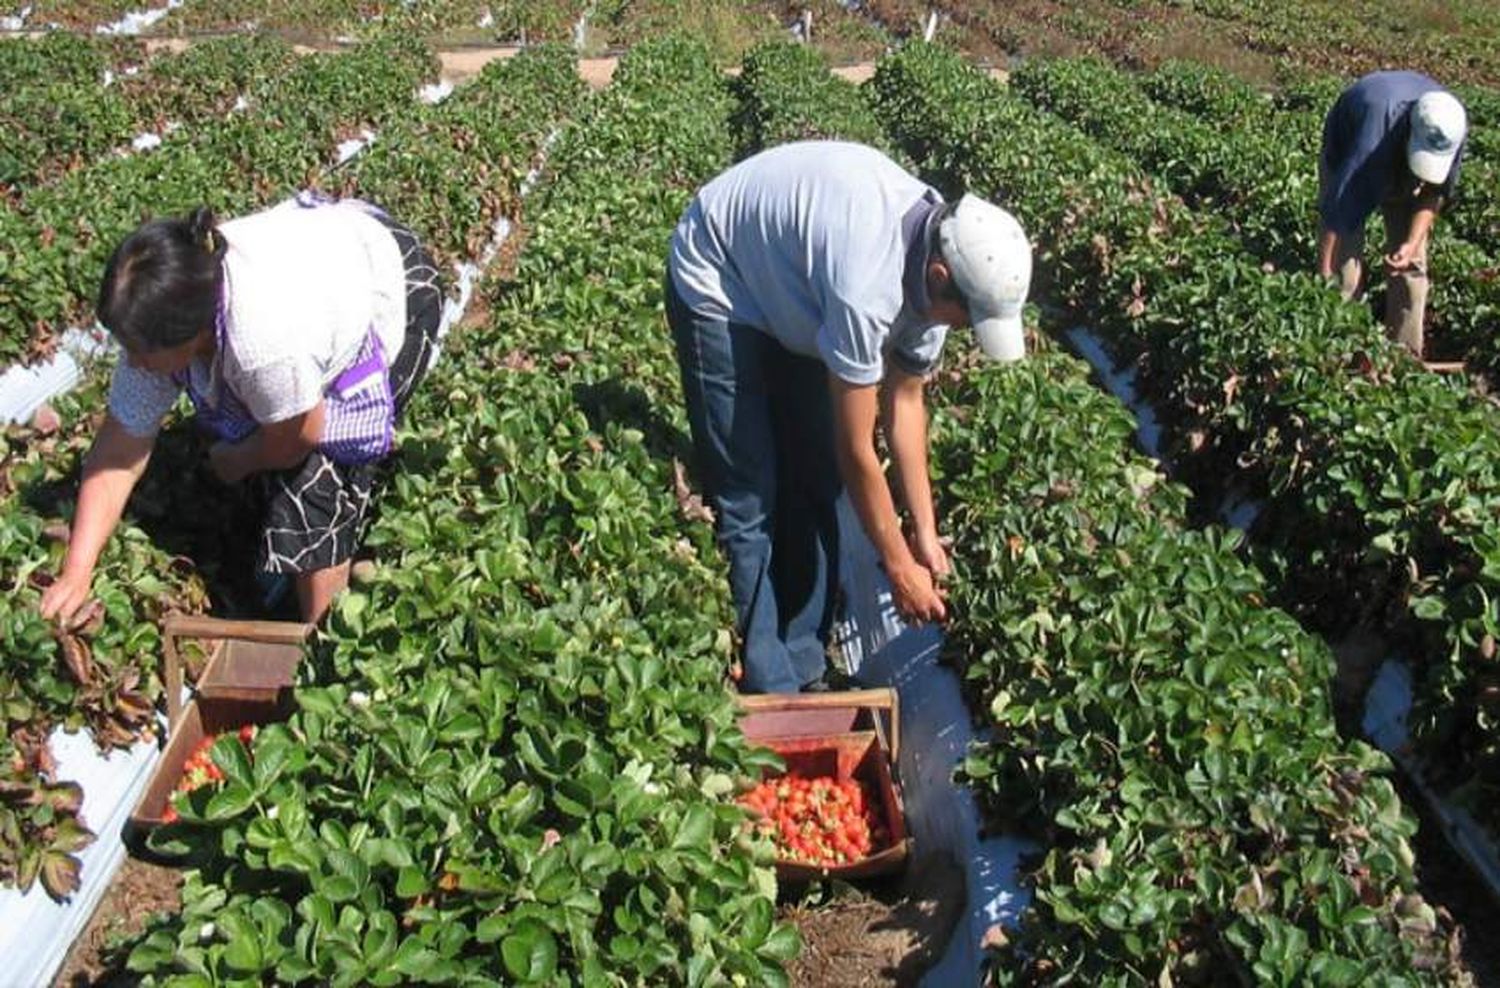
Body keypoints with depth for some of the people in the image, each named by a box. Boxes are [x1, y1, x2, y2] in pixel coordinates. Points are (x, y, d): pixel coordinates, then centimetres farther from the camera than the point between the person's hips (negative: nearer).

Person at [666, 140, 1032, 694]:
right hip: (719, 284, -8)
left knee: (815, 484, 7)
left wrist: (926, 534, -3)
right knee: (748, 498, -9)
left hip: (790, 289, 8)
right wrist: (899, 566, -17)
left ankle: (802, 669, 19)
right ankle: (765, 692, 2)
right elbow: (856, 451, -29)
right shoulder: (867, 284, -40)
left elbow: (904, 401, -4)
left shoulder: (941, 258, -16)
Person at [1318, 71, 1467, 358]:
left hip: (1401, 173, 4)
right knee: (1343, 262, -13)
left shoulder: (1451, 126, -30)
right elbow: (1339, 208, -43)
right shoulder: (1380, 121, -45)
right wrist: (1323, 276, -41)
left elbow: (1435, 191, -12)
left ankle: (1407, 357, 8)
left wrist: (1413, 242, -26)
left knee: (1411, 265, -1)